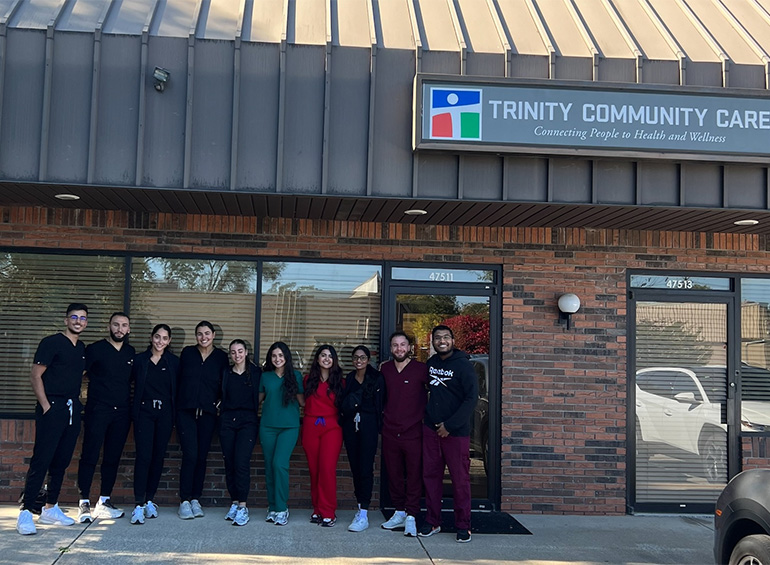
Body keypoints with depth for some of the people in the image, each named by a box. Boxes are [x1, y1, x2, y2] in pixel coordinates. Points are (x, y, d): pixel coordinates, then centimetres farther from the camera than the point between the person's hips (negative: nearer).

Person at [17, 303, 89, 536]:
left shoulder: (82, 349, 15)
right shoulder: (52, 343, -6)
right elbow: (35, 375, -9)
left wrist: (77, 404, 11)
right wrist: (46, 406, -13)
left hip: (72, 410, 7)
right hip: (52, 408, -7)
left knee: (61, 462, 11)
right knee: (41, 461, -8)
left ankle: (50, 509, 20)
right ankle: (25, 513, -4)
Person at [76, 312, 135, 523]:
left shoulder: (131, 353, 12)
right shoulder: (95, 349, -1)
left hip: (122, 412, 5)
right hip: (98, 410, -4)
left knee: (113, 458, 8)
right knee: (89, 456, -5)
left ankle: (104, 502, 16)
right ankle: (84, 503, -1)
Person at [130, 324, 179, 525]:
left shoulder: (174, 362, 5)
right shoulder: (139, 360, 2)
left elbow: (178, 389, 6)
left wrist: (176, 415, 1)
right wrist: (135, 408, -4)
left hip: (165, 413, 2)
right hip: (144, 412, -2)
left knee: (158, 457, 6)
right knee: (144, 456, -10)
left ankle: (149, 500, 18)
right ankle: (138, 505, -10)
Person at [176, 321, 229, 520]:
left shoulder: (221, 357, 7)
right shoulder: (187, 353, 6)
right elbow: (178, 379, 8)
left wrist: (219, 401, -2)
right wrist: (178, 401, 1)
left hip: (208, 412, 1)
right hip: (186, 411, -1)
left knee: (202, 457, 3)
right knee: (190, 455, -9)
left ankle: (196, 500, 13)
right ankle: (184, 501, -2)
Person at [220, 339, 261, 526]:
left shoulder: (256, 372, 4)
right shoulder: (226, 373, 12)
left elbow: (260, 396, 4)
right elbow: (222, 397, 16)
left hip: (247, 420, -3)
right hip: (227, 420, 3)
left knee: (241, 462, -14)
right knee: (229, 463, 2)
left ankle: (243, 506, -9)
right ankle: (234, 503, 13)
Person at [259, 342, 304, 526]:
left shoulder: (295, 375, 3)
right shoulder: (265, 376, 9)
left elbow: (302, 402, 2)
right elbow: (259, 398, 17)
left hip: (289, 427, -3)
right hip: (267, 426, 3)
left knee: (280, 464, -16)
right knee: (269, 466, 4)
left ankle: (281, 508, -7)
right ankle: (272, 507, 15)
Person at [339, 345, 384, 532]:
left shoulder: (377, 378, -2)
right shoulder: (349, 378, 12)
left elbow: (380, 405, -4)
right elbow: (344, 404, 15)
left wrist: (379, 429, -7)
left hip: (368, 425, -5)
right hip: (350, 425, 5)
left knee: (366, 468, -8)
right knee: (355, 467, 7)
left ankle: (364, 515, -9)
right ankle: (360, 507, 17)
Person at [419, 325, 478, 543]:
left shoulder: (463, 365, -7)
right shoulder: (431, 363, 10)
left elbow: (472, 398, -12)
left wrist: (450, 425, -14)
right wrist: (427, 417, 8)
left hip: (456, 432, -5)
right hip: (431, 430, 5)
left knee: (460, 479, 0)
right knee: (431, 476, 8)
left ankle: (463, 526, 10)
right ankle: (432, 521, 19)